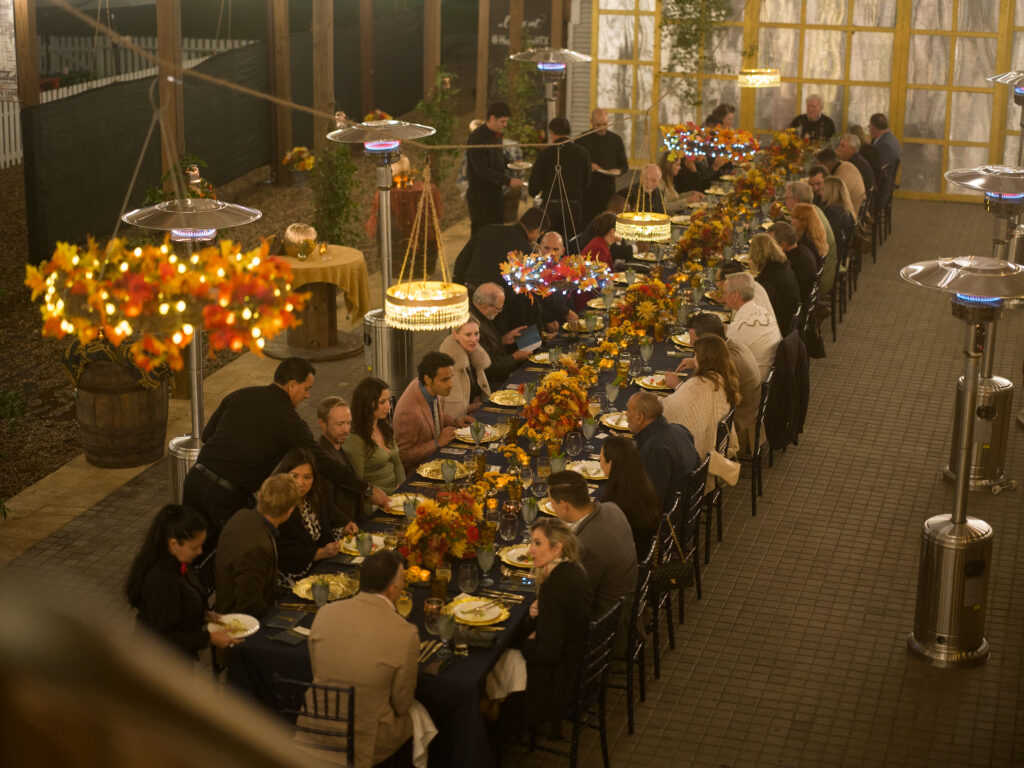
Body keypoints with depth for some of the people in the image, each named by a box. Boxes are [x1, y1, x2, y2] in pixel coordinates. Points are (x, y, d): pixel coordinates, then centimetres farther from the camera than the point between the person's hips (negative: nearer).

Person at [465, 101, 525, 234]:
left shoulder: (496, 136, 13)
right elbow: (482, 171, -21)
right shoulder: (477, 138, -16)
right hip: (480, 194, -9)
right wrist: (508, 181, -23)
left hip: (496, 192, 9)